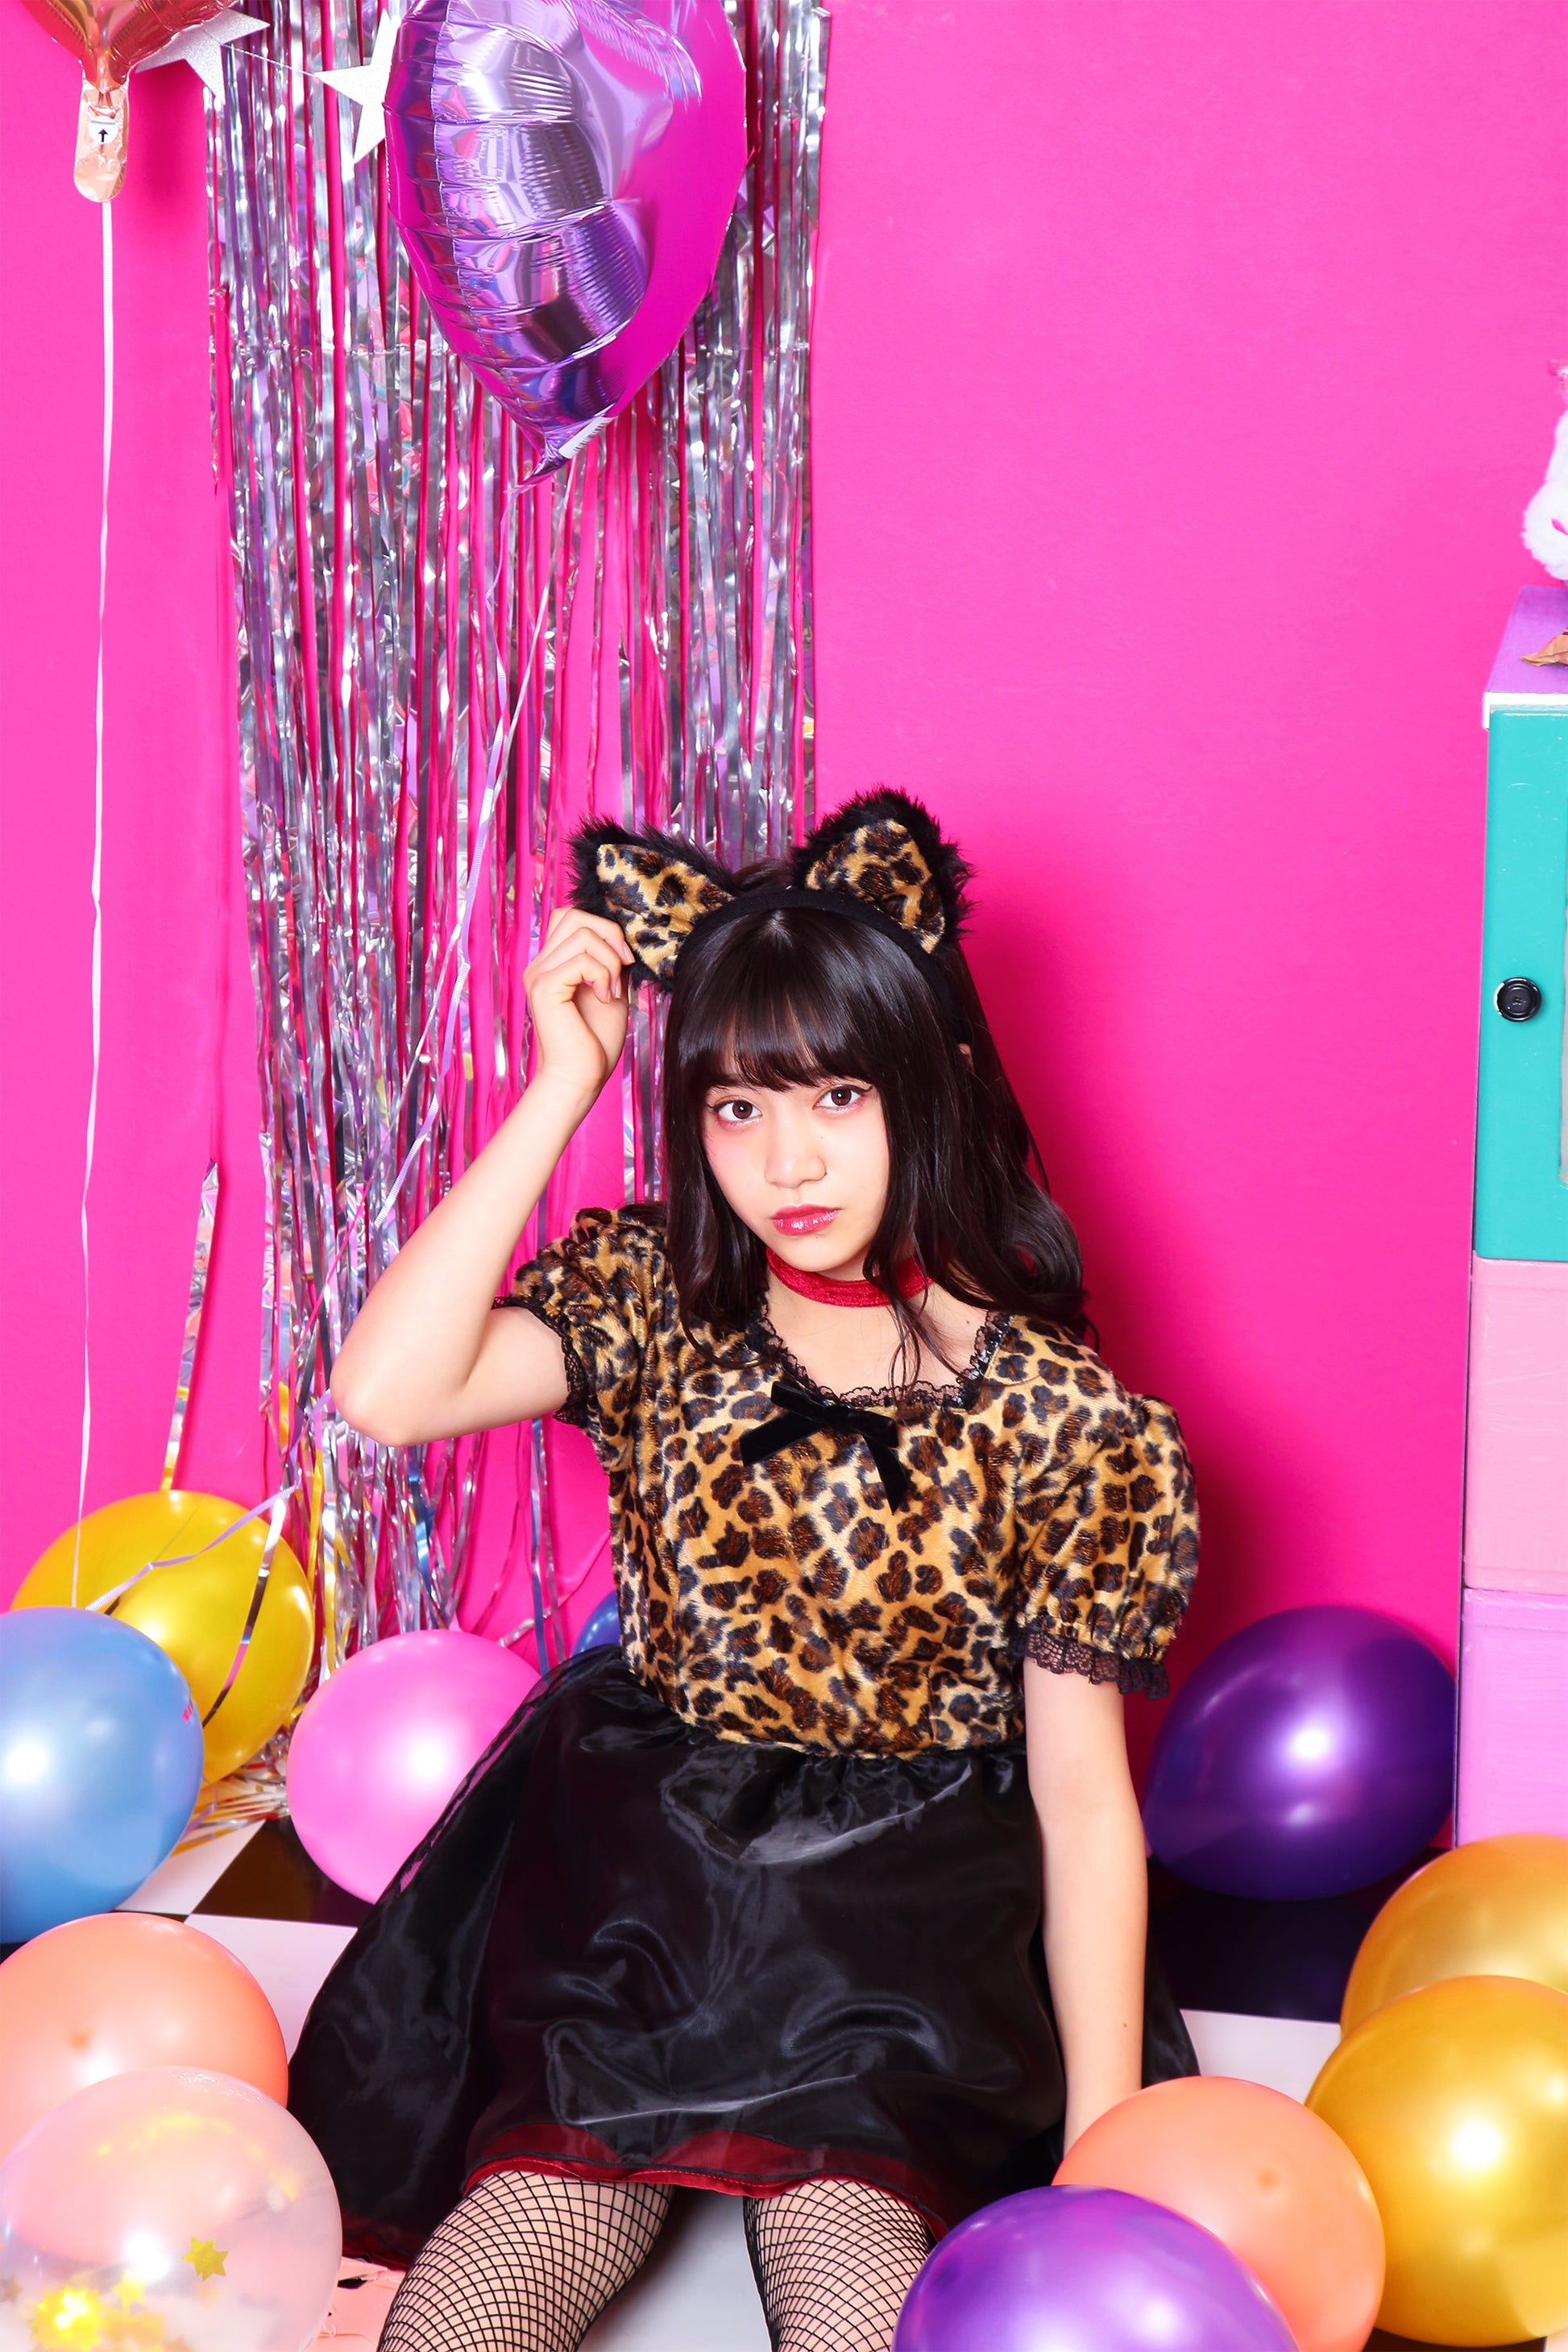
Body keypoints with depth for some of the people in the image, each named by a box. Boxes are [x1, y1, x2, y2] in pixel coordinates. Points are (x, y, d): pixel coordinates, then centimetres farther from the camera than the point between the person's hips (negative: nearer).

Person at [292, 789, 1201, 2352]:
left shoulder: (1063, 1420, -8)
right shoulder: (651, 1300, -1)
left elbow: (1085, 1800, -6)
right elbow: (384, 1395, -19)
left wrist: (1102, 2159, -10)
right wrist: (561, 1087, -15)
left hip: (903, 1923, -2)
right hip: (635, 1884, 2)